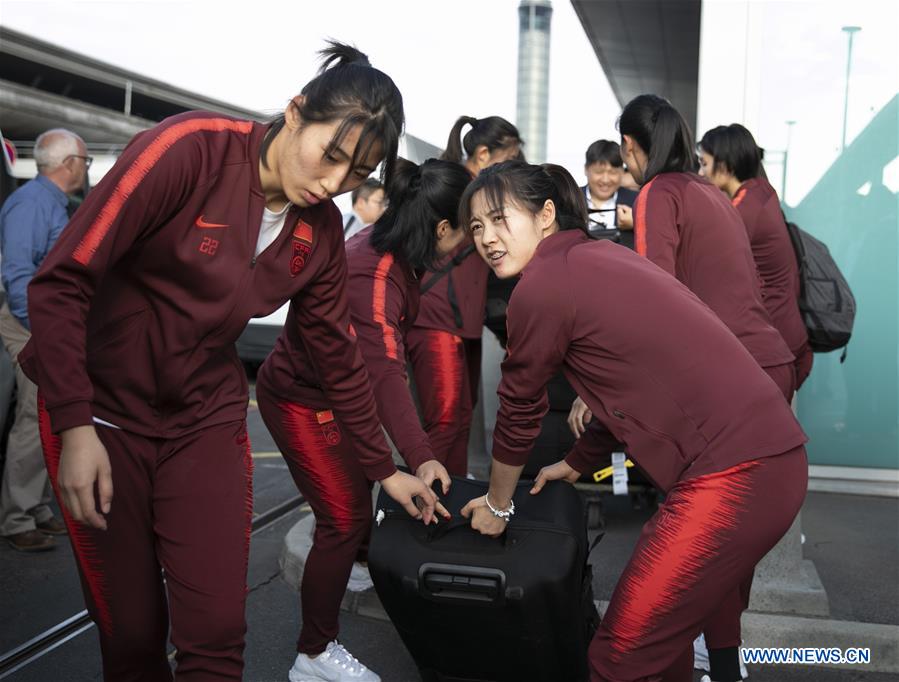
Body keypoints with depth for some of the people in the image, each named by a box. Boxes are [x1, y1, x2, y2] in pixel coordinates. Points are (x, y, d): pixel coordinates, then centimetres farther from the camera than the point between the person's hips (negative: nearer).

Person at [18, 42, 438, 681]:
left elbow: (338, 355, 7)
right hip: (104, 413, -3)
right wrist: (75, 426, -22)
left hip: (208, 419, 4)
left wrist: (385, 469, 11)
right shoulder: (189, 149, -20)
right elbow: (61, 282, -19)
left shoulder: (322, 232, -3)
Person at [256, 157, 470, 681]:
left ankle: (360, 565, 51)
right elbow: (386, 375, -46)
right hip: (302, 400, -9)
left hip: (335, 387, 9)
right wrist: (422, 458, -54)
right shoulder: (372, 278, -36)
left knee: (362, 479, 25)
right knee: (345, 517, -7)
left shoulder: (387, 244, -9)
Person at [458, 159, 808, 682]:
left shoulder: (542, 285, -9)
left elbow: (520, 410, 2)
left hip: (733, 473, -10)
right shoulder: (601, 257, 17)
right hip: (768, 454, 10)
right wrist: (578, 464, 39)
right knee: (663, 630, 25)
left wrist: (498, 505, 19)